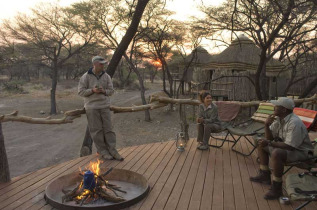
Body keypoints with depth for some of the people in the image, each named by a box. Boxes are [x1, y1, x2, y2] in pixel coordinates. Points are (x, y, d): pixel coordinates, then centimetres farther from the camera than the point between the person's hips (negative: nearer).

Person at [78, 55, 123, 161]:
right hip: (92, 106, -2)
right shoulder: (86, 76, -2)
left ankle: (112, 150, 6)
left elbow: (111, 90, 7)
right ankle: (102, 151, 11)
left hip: (105, 106, 3)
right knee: (96, 130, 1)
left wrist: (103, 91, -13)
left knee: (108, 128, 1)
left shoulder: (106, 76, 6)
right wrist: (92, 90, -18)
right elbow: (81, 91, -3)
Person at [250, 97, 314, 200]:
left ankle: (276, 189, -21)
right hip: (285, 146, 10)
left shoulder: (294, 123, -29)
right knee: (261, 144, 12)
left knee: (276, 153, -37)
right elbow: (270, 137, 4)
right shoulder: (279, 119, -1)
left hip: (300, 151, -10)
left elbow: (290, 146, -32)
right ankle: (265, 175, 18)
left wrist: (269, 143, -30)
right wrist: (267, 125, -14)